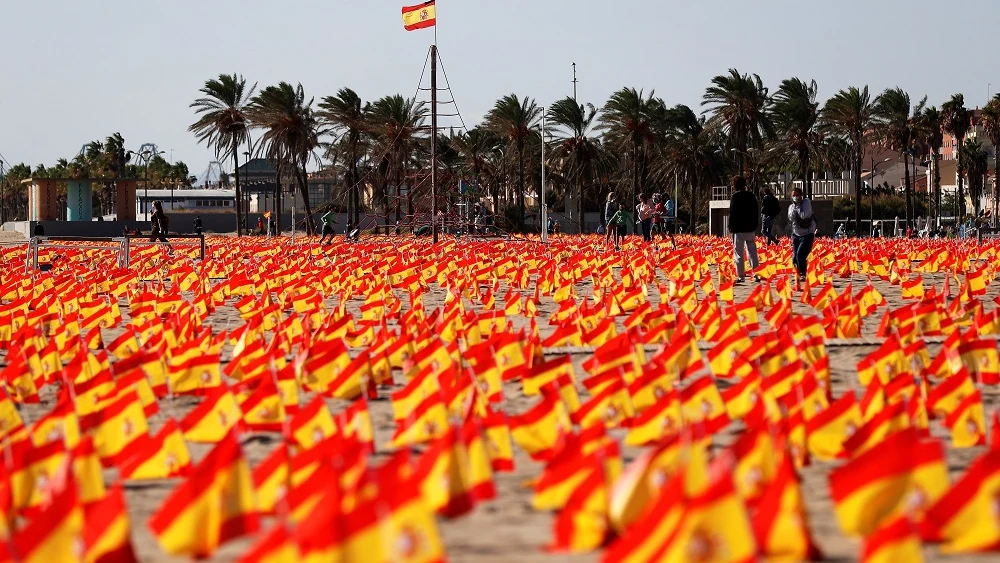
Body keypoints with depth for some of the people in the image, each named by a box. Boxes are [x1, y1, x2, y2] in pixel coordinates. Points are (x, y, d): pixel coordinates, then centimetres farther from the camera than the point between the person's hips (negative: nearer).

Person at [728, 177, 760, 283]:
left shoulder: (735, 196, -8)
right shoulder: (751, 196, 9)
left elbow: (732, 213, -10)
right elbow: (756, 213, 14)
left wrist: (731, 227, -2)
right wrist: (755, 227, 20)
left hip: (739, 229, -5)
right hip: (750, 228, 5)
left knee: (738, 253, 1)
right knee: (752, 251, 9)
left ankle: (741, 276, -2)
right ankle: (756, 275, 4)